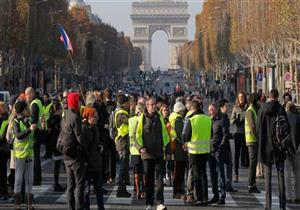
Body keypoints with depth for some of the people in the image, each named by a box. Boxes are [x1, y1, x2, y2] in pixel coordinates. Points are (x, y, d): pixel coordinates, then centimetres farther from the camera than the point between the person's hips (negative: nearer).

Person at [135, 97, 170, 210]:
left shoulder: (160, 118, 9)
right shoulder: (142, 118, 1)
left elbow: (165, 135, 14)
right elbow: (137, 135, 1)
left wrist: (167, 151, 11)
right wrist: (140, 148, -14)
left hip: (159, 153, 1)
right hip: (147, 153, -1)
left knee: (159, 178, -7)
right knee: (148, 180, 7)